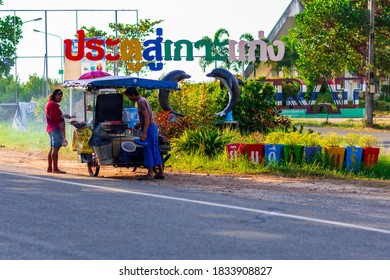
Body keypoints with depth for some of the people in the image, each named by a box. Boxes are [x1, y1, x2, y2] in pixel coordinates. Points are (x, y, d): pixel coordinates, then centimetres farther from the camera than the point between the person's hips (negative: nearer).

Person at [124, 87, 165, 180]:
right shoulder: (143, 99, 16)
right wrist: (139, 125, 36)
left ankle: (150, 174, -6)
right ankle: (161, 172, 12)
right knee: (155, 151, 11)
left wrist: (144, 133, -24)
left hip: (149, 127, -10)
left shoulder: (141, 102, -14)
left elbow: (147, 117, -21)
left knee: (148, 151, -7)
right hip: (153, 126, 10)